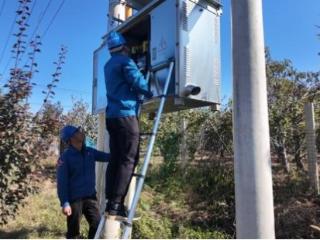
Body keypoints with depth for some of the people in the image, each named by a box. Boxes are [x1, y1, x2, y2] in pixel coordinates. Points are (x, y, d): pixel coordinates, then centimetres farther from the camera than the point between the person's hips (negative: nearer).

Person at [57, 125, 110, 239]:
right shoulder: (65, 156, -11)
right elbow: (62, 182, -12)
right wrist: (64, 202, -17)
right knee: (73, 231, 9)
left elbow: (108, 156, 7)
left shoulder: (89, 152, 5)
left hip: (90, 196, 5)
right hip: (74, 199, -4)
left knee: (97, 225, 4)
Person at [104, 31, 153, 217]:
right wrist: (152, 94, 6)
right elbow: (139, 82, -11)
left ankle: (111, 202, 7)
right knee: (128, 160, -8)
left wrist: (144, 93, 27)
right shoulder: (125, 61, -3)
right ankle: (116, 204, -11)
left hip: (112, 116, 8)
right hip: (126, 115, -8)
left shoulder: (109, 65, 23)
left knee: (115, 160, 7)